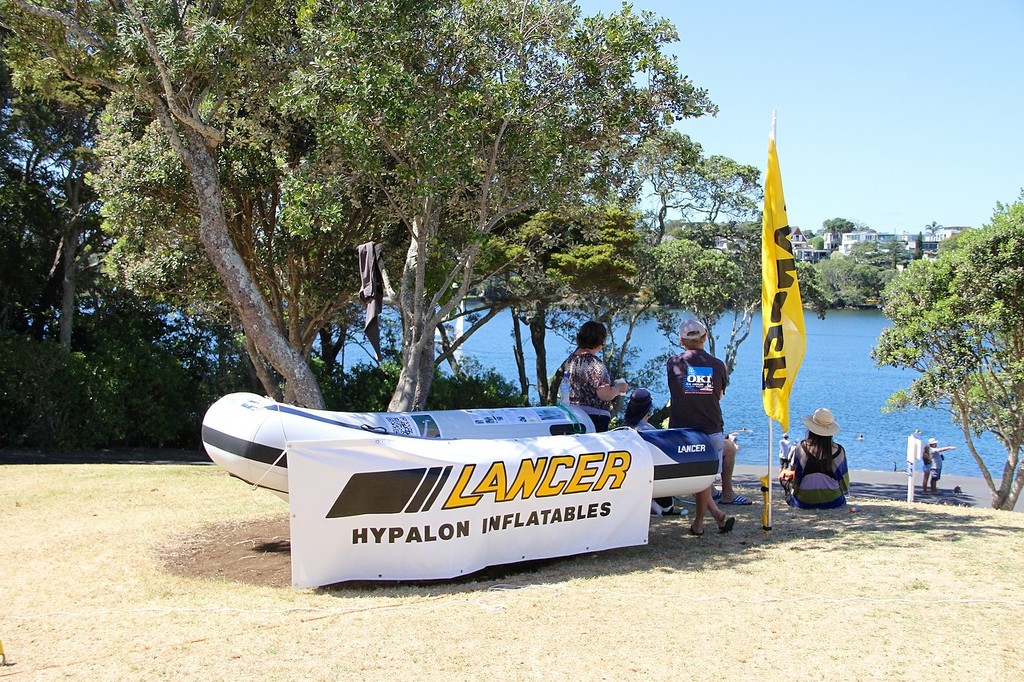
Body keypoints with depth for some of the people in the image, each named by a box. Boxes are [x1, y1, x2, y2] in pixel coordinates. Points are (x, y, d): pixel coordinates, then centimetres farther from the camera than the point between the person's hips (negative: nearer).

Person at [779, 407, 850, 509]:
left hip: (803, 502, -1)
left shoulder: (800, 448, -12)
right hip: (833, 502, 1)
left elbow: (793, 476, -2)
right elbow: (844, 483, -2)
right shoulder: (838, 451, -12)